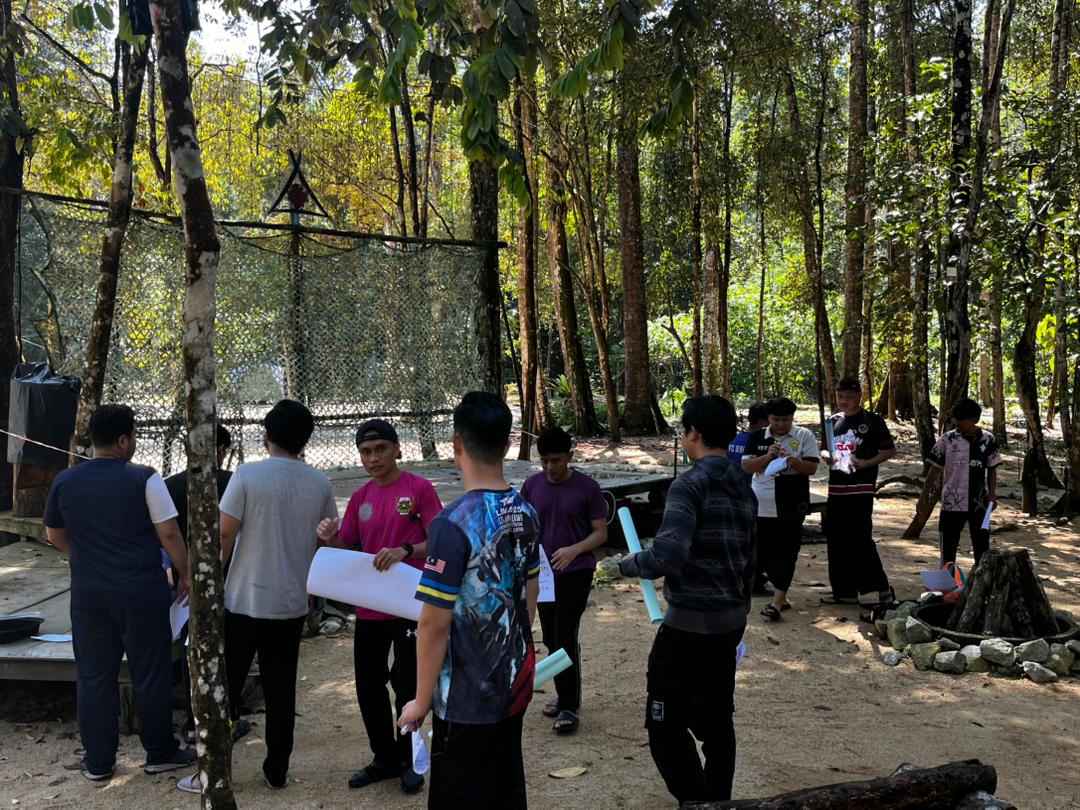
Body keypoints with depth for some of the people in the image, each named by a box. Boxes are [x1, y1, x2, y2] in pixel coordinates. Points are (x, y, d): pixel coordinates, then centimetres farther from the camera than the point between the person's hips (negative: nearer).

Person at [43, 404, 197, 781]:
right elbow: (169, 534, -11)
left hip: (88, 594, 4)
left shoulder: (65, 482, 1)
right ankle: (160, 753, 19)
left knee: (94, 676, 12)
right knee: (150, 673, 8)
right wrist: (185, 575, 1)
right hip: (142, 592, -3)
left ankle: (98, 762, 19)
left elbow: (56, 536, 14)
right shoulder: (144, 479, -12)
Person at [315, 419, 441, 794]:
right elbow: (348, 550, 10)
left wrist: (405, 551, -28)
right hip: (369, 606, 6)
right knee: (368, 685, 11)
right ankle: (384, 758, 27)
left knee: (407, 684, 1)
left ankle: (409, 760, 20)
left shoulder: (419, 488, -8)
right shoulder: (360, 497, 8)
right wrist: (330, 538, -11)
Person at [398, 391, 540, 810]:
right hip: (515, 683, 7)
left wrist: (421, 700, -9)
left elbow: (435, 624, -19)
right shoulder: (525, 513, 0)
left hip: (469, 698, -7)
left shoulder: (454, 523, -22)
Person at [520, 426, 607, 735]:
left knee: (566, 637, -8)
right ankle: (564, 694, 28)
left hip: (576, 573, -5)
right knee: (551, 638, 12)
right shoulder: (532, 485, 1)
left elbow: (601, 533, -7)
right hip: (543, 574, 5)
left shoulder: (587, 488, -9)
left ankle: (570, 706, 0)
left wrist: (574, 550, -23)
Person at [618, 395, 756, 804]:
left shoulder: (690, 484, -17)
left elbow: (668, 555, -29)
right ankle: (719, 801, 27)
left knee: (666, 726, 1)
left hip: (690, 623, -8)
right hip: (731, 621, 9)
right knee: (716, 720, 18)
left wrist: (629, 564, -11)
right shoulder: (744, 488, 9)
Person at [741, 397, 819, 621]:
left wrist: (794, 461, -24)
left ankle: (777, 602, -5)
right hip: (762, 506, 3)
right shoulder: (757, 438, 6)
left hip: (791, 507, -3)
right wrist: (768, 456, -15)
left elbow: (812, 468, -4)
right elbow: (746, 466, 1)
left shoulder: (804, 436, 0)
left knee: (786, 553, -6)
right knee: (764, 552, 7)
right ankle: (782, 595, 22)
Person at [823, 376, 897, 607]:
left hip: (861, 490, -7)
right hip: (836, 489, 7)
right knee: (836, 540, 9)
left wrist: (866, 463, -16)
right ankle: (844, 590, 19)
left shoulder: (872, 421, -3)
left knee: (860, 539, -10)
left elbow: (890, 450, -3)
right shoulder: (834, 421, 14)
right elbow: (825, 448, 24)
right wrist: (826, 457, 1)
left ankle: (877, 589, 0)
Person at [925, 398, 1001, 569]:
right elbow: (935, 469, 0)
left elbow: (992, 469, 7)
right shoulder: (947, 440, -4)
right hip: (951, 503, -1)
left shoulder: (988, 439, -1)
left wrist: (992, 493, -5)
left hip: (979, 504, 1)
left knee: (982, 548, 7)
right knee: (948, 548, 6)